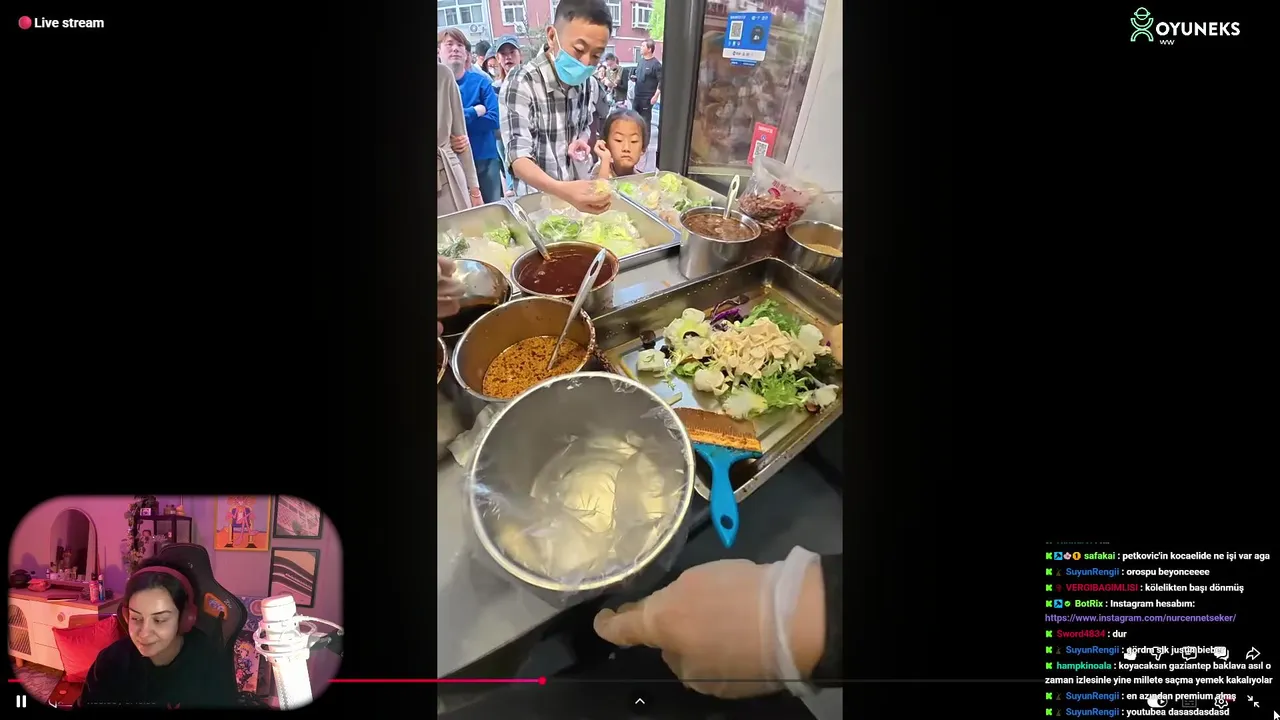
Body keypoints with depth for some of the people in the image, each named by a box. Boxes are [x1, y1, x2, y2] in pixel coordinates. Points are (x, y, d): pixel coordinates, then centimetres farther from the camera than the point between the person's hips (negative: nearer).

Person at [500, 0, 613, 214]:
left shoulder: (589, 84, -3)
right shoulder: (521, 84, -20)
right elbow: (518, 157, -27)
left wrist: (581, 142, -8)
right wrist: (561, 190, -45)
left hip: (579, 191, 4)